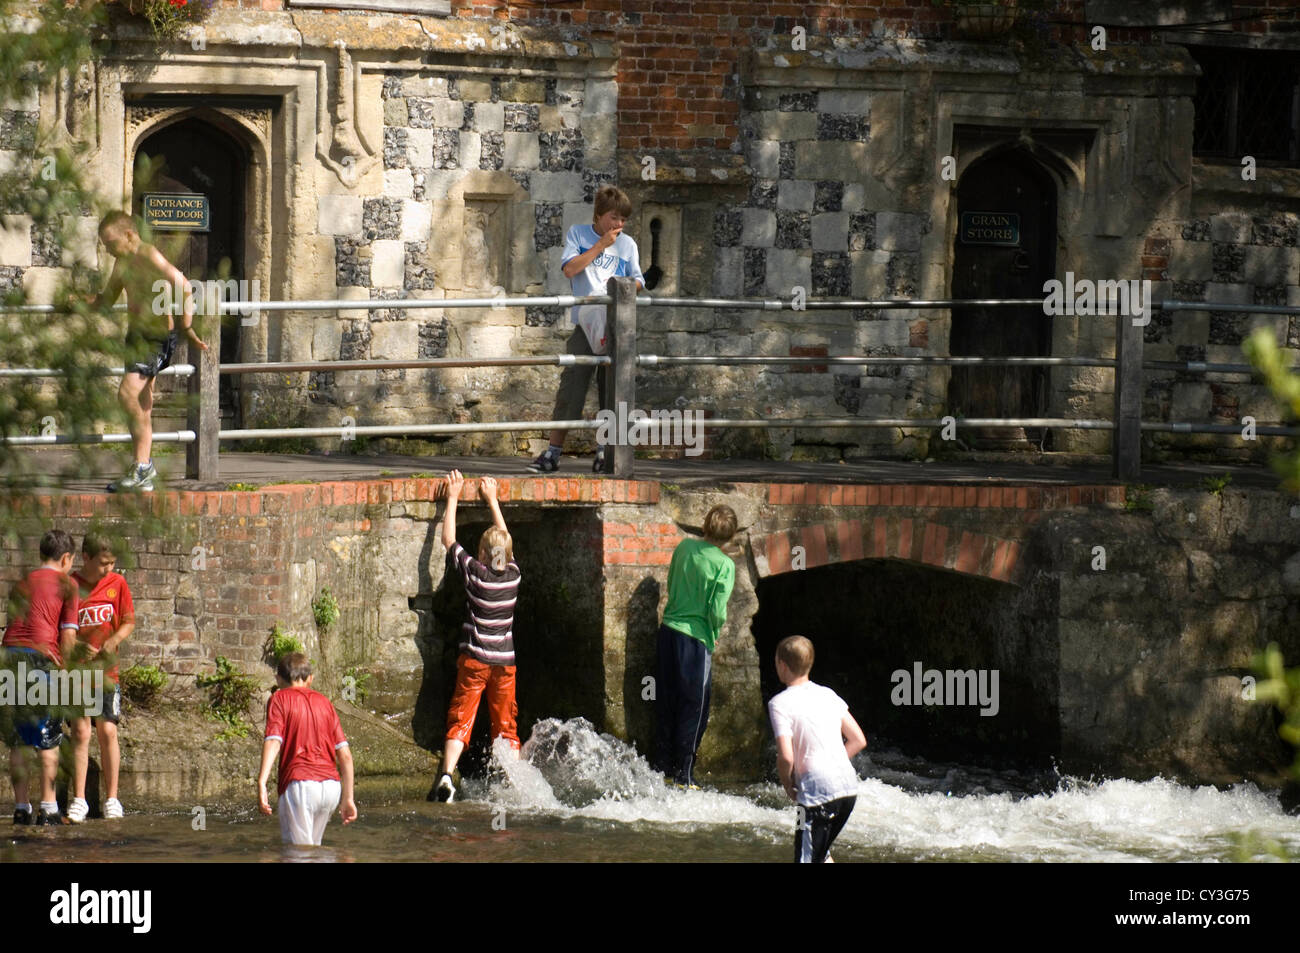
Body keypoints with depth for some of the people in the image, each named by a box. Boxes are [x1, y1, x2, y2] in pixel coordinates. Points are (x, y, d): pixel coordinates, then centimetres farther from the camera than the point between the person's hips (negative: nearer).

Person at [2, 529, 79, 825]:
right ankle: (48, 807, -1)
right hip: (41, 656, -5)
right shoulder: (65, 584, 4)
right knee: (48, 740, 2)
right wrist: (65, 668, 5)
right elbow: (68, 634, -1)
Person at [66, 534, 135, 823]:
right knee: (80, 731, -7)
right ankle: (78, 800, -4)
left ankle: (112, 799, 7)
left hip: (106, 669, 2)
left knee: (108, 731, 0)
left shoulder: (117, 584, 2)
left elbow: (128, 622, 7)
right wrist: (76, 647, -21)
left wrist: (113, 641, -13)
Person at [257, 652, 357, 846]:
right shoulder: (324, 702, 19)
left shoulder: (280, 699, 5)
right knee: (313, 846, 21)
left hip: (299, 784, -5)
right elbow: (345, 755, 14)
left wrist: (261, 782, -23)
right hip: (331, 785, 5)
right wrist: (348, 798, 19)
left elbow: (273, 741, -12)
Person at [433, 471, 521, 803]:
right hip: (505, 661, 3)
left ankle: (447, 774, -23)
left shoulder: (475, 573, -10)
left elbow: (449, 539, 2)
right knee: (506, 726, 11)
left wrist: (453, 498, 10)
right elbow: (504, 540, 17)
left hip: (474, 659, -3)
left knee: (460, 721, -5)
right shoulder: (513, 575, -1)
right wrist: (492, 499, 26)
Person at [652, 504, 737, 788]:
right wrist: (718, 626, 4)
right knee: (693, 710, 5)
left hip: (668, 631, 6)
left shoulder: (684, 547, 3)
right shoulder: (724, 565, -13)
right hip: (696, 639, -6)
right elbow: (717, 610, -16)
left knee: (666, 705, 15)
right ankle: (683, 775, 7)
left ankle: (663, 768, 22)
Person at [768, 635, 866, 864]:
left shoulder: (780, 703, -7)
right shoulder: (827, 695, 14)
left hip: (818, 791, -7)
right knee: (821, 853, 24)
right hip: (849, 786, 7)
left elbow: (786, 757, -16)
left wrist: (788, 785, 2)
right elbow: (859, 740, 14)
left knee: (806, 858, -4)